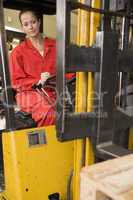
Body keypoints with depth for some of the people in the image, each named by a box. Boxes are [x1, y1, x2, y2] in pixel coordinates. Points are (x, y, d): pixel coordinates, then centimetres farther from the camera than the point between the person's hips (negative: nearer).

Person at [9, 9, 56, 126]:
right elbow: (16, 82, 2)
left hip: (54, 90, 3)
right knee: (49, 113, -32)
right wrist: (39, 81, -12)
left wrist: (53, 77, -10)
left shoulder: (54, 45, 11)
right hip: (29, 92, -2)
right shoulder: (18, 52, 4)